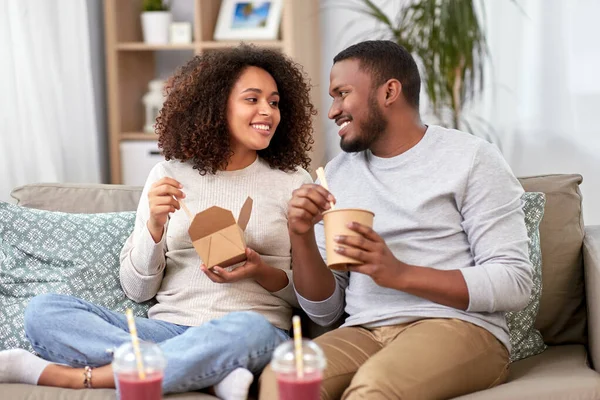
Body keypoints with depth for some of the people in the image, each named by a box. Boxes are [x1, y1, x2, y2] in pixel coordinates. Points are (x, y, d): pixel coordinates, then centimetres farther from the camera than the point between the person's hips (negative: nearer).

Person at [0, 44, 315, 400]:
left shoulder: (293, 182, 6)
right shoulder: (168, 176, 9)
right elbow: (137, 289, 7)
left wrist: (263, 273, -12)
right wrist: (155, 224, -11)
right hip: (168, 327, 2)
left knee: (248, 329, -39)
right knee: (43, 311, -19)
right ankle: (217, 371, -27)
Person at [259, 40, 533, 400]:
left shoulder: (471, 158, 1)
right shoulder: (336, 174, 16)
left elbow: (515, 283, -8)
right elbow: (325, 312, 13)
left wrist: (399, 274, -18)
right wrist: (302, 237, -5)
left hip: (458, 326, -3)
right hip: (364, 332, 4)